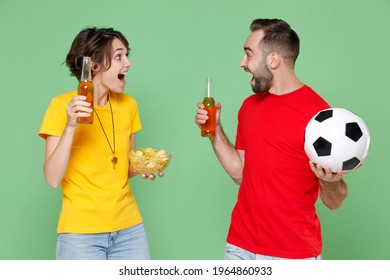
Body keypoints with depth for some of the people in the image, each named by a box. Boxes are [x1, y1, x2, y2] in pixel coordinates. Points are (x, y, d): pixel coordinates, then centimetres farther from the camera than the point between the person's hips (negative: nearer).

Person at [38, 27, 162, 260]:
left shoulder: (128, 104, 4)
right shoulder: (62, 105, -9)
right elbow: (52, 179, -14)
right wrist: (70, 126, -24)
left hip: (129, 227, 4)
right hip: (81, 232, -4)